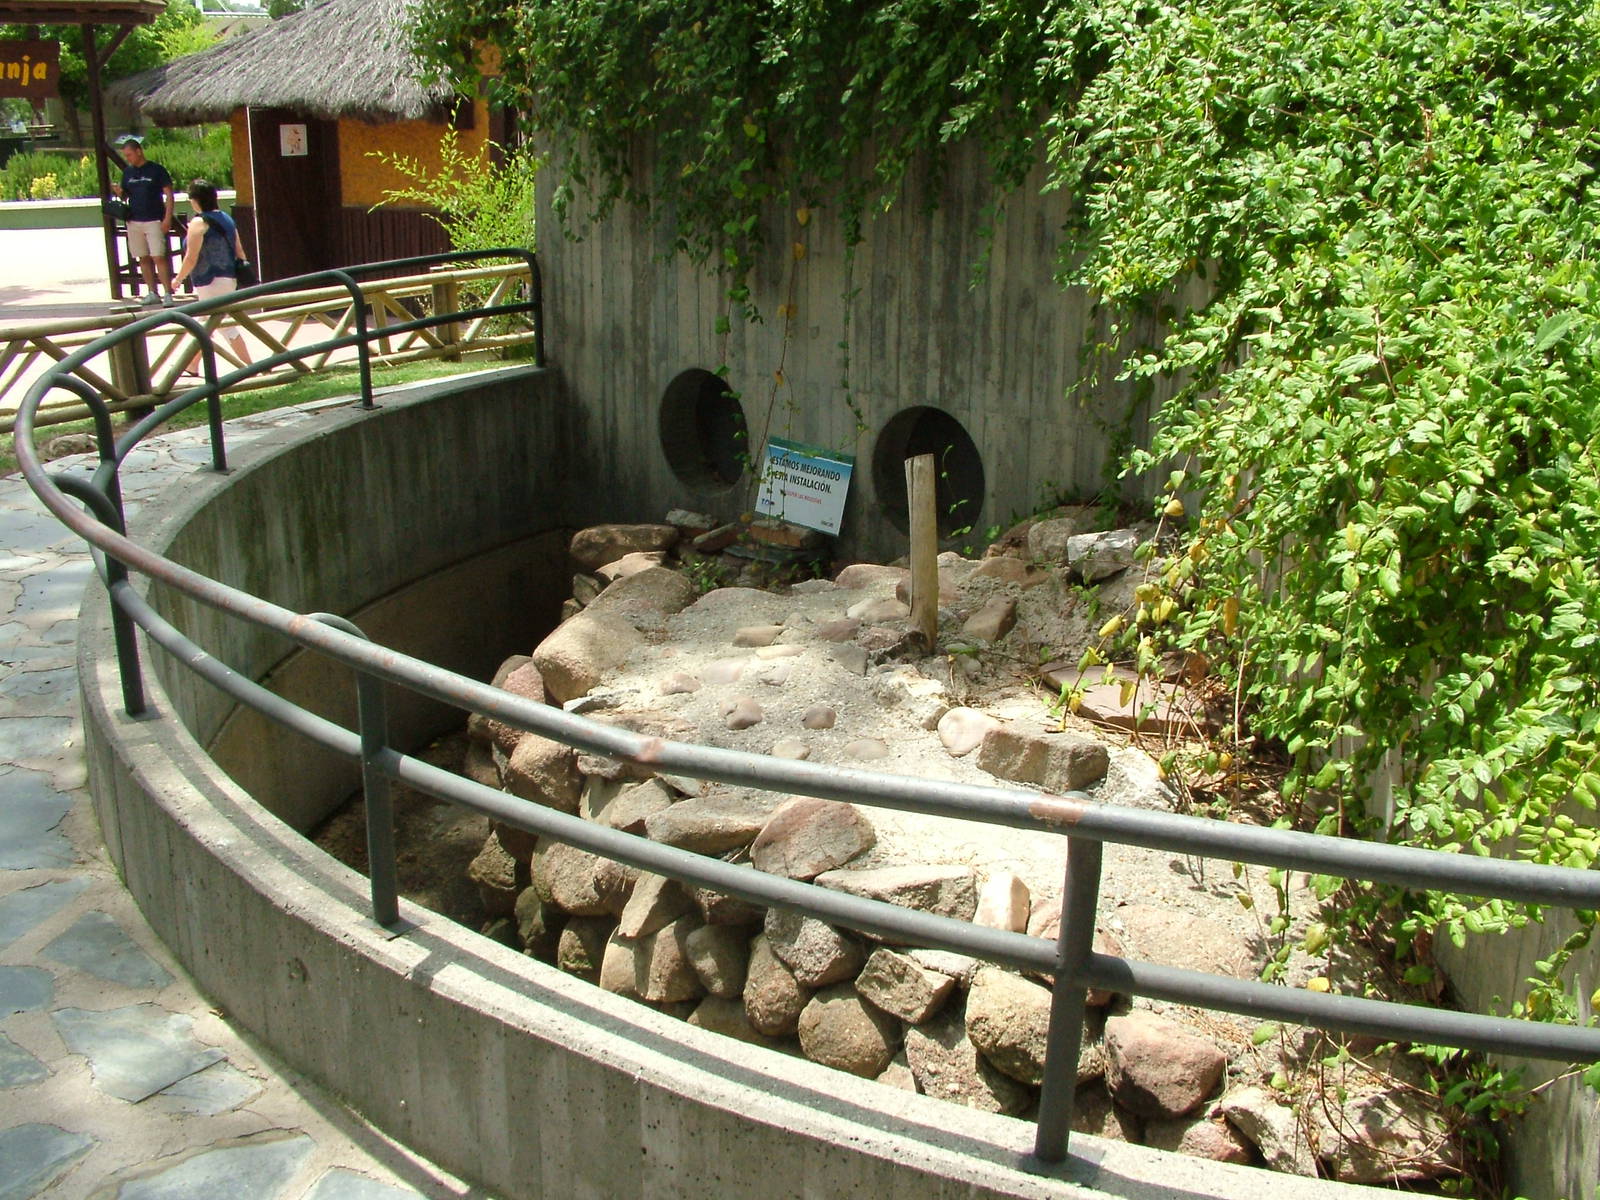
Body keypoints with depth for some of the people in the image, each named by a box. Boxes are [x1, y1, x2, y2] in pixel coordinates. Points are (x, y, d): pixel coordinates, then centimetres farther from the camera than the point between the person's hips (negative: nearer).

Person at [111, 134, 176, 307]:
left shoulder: (156, 170, -4)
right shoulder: (128, 172, 12)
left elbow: (168, 194, -4)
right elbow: (125, 195, 18)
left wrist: (167, 218, -11)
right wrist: (119, 191, -6)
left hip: (154, 221, -6)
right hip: (134, 221, 6)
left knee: (159, 257, -11)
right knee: (144, 258, 7)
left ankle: (169, 294, -11)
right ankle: (152, 293, 13)